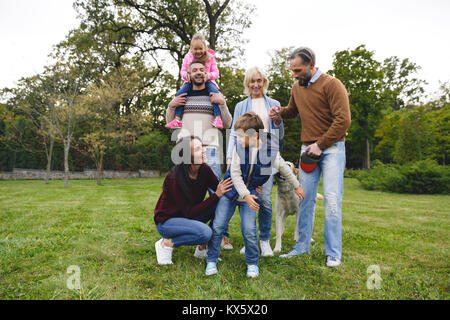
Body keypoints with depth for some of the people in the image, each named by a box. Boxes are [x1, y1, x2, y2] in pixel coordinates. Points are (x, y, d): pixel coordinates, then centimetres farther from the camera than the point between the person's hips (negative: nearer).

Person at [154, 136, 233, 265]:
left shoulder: (204, 170, -11)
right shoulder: (174, 178, -29)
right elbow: (189, 212, -26)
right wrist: (216, 195, -31)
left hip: (187, 218, 7)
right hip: (166, 220, -7)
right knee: (205, 232, -31)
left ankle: (203, 249, -2)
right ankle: (167, 243, -7)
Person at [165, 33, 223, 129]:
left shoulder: (210, 57, 1)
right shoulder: (188, 57, 5)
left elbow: (216, 72, -1)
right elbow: (182, 71, 8)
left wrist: (209, 75, -25)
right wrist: (186, 75, -18)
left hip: (207, 81, -2)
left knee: (215, 92, -32)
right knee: (180, 93, -23)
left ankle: (218, 118, -38)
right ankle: (177, 119, -25)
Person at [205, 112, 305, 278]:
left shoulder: (270, 151, -12)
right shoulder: (239, 148, -11)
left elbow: (285, 169, 5)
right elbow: (235, 174, -11)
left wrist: (297, 186, 17)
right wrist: (246, 195, -20)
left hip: (250, 195, -1)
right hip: (231, 191, 1)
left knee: (249, 230, -10)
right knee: (218, 225, -2)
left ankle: (252, 263, 15)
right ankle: (211, 261, 16)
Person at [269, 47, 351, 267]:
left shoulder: (331, 84, -7)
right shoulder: (297, 87, 12)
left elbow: (343, 120, -13)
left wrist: (320, 144, -15)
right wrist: (280, 113, 7)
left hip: (331, 148, -5)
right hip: (308, 149, 6)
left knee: (332, 200, -7)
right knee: (304, 198, 4)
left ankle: (333, 254, 2)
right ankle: (302, 246, 15)